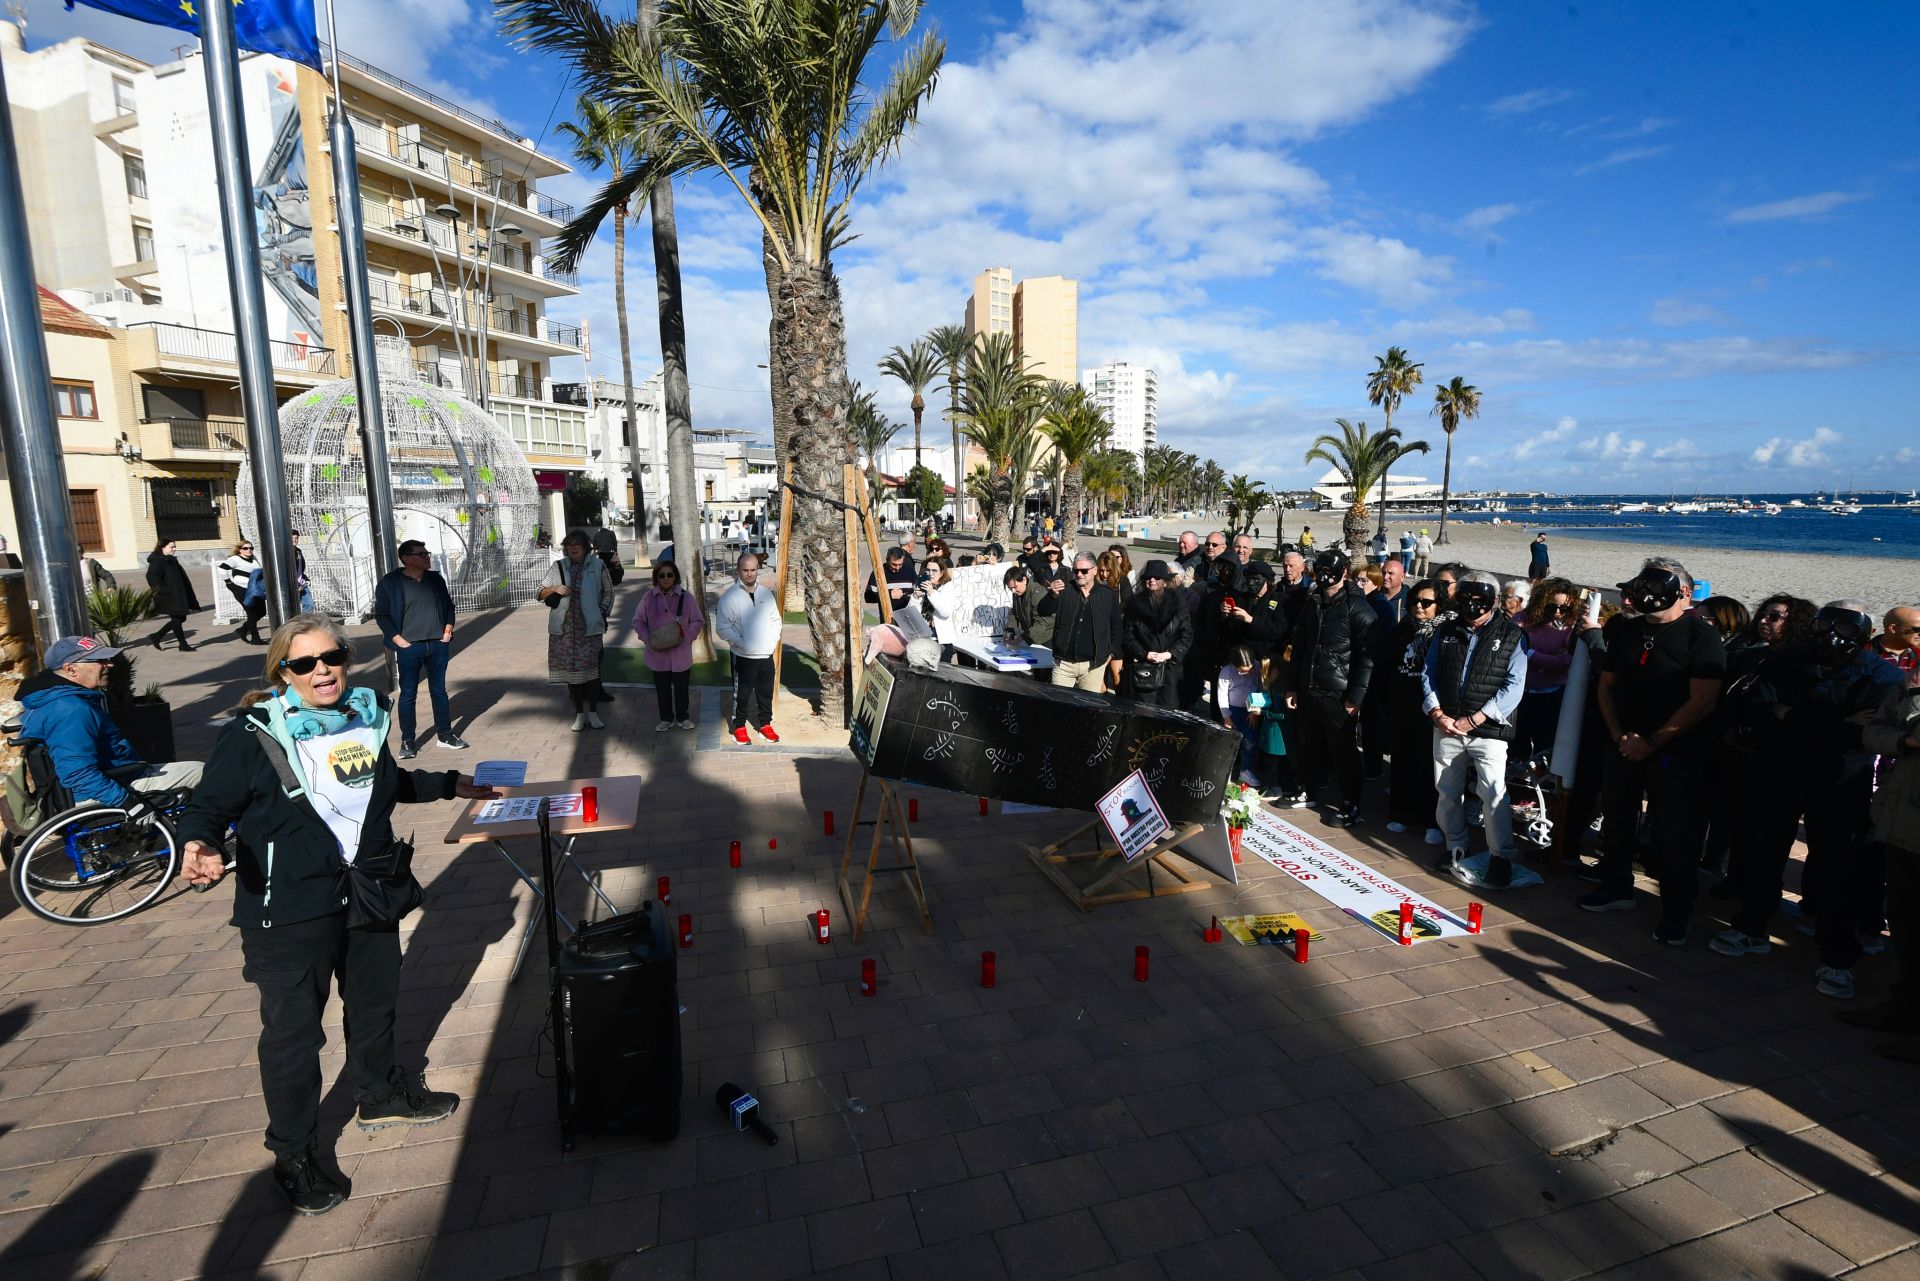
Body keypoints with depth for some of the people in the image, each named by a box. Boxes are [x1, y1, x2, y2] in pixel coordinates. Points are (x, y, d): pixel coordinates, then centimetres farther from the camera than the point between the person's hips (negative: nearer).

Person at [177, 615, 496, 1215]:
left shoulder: (364, 719, 1)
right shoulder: (251, 736, -16)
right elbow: (209, 806, -11)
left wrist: (450, 785, 21)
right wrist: (200, 844, -31)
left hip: (369, 895, 6)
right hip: (289, 911, -5)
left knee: (375, 1002, 23)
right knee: (293, 1032, 7)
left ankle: (380, 1094, 48)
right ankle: (293, 1154, 28)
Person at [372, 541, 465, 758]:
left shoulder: (436, 579, 7)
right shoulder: (390, 583, -6)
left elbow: (449, 605, 16)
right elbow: (381, 615, -4)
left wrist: (448, 630, 4)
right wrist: (398, 639, -11)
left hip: (438, 645, 4)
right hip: (409, 648, -4)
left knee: (439, 691, 12)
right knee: (408, 695, 3)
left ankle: (445, 735, 22)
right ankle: (407, 741, 12)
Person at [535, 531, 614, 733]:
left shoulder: (598, 566, 2)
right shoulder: (558, 567, 6)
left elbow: (608, 592, 11)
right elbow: (538, 593, 8)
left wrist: (602, 614, 1)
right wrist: (554, 588, -12)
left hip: (590, 628, -2)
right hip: (564, 629, 2)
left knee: (592, 669, 0)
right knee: (571, 671, 6)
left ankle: (593, 713, 14)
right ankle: (579, 714, 18)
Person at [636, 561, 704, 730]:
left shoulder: (686, 597, -5)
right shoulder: (649, 597, -4)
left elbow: (698, 621, 1)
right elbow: (638, 621, 5)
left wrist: (685, 637, -12)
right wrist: (648, 640, -9)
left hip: (681, 654, -1)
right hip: (658, 654, 1)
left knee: (682, 687, 10)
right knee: (662, 688, 12)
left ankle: (682, 717, 29)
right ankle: (666, 718, 29)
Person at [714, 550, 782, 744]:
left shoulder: (766, 593, 5)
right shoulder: (729, 596, -10)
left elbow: (775, 619, 16)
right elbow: (722, 628, -11)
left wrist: (774, 638, 0)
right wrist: (741, 642, -19)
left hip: (766, 655, 4)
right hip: (743, 656, -4)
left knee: (766, 692, 14)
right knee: (742, 693, 6)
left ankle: (765, 724, 30)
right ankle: (739, 727, 23)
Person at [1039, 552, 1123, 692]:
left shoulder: (1108, 595, 2)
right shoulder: (1065, 591, 2)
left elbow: (1116, 628, 9)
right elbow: (1043, 611, -9)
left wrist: (1111, 653, 2)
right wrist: (1053, 595, -28)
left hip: (1093, 664, -1)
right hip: (1063, 663, 1)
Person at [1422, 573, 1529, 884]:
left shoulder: (1511, 635, -3)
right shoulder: (1446, 631, 8)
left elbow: (1514, 686, -9)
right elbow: (1428, 674, 10)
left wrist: (1472, 720, -14)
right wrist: (1437, 714, -5)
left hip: (1487, 730, -4)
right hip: (1446, 727, 4)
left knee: (1493, 793, -9)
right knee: (1447, 791, 12)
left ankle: (1501, 856, 8)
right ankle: (1454, 845, 29)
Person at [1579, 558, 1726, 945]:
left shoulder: (1700, 635, -8)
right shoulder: (1625, 631, 9)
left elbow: (1702, 702, -14)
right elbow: (1607, 685, 13)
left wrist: (1653, 741, -16)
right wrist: (1618, 734, -1)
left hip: (1675, 751, -5)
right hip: (1624, 746, 6)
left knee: (1676, 833, 0)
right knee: (1617, 818, 14)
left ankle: (1676, 912, 13)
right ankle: (1616, 887, 31)